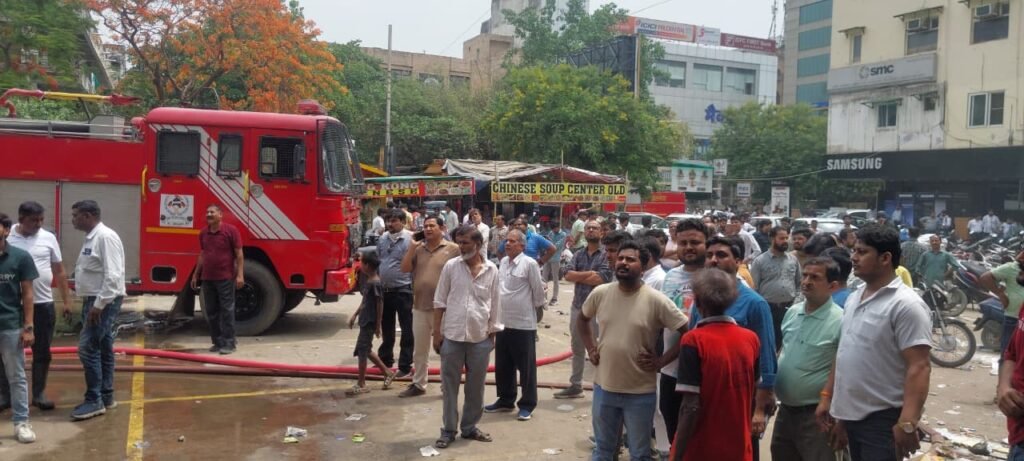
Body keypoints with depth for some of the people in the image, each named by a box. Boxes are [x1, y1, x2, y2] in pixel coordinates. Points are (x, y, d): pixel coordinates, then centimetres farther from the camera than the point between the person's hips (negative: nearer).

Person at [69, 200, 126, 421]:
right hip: (94, 301, 10)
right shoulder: (91, 238, 14)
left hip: (104, 302, -10)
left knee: (88, 348, -10)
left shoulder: (105, 237, -17)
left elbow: (113, 275, -24)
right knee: (103, 349, 13)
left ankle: (94, 401, -4)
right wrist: (92, 303, 18)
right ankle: (106, 396, 20)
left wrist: (99, 304, -24)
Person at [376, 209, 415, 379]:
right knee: (386, 327, 20)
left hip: (403, 290, -6)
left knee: (407, 329, 2)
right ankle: (385, 359, 35)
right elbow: (377, 260, 17)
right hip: (384, 289, 7)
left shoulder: (410, 239, -13)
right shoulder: (383, 239, 7)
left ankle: (405, 366, 9)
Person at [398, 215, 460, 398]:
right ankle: (418, 384, 27)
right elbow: (404, 269, 2)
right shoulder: (418, 249, 8)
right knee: (419, 350, 15)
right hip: (420, 307, 5)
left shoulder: (453, 249, -7)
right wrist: (412, 247, -7)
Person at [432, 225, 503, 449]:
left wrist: (492, 334, 6)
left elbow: (495, 305, 6)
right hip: (452, 336, -1)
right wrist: (437, 333, -2)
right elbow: (440, 302, 1)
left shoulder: (491, 270, -1)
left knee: (476, 387, 11)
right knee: (449, 386, 6)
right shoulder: (451, 266, -3)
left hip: (480, 338, 1)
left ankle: (469, 427, 26)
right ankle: (448, 430, 18)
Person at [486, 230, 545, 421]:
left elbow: (538, 290, -7)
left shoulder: (529, 264, -13)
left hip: (523, 323, -7)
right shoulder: (503, 262, 8)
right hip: (503, 322, 7)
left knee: (526, 367, 4)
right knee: (503, 365, 15)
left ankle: (527, 405, 14)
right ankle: (505, 400, 30)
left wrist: (537, 307, 5)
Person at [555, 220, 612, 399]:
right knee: (577, 349, 15)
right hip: (577, 307, 6)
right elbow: (567, 275, -5)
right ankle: (575, 386, 26)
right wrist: (589, 273, -15)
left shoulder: (606, 254, -7)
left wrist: (578, 276, -7)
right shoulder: (578, 254, 9)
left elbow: (601, 279, -20)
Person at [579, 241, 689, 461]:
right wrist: (591, 348, 5)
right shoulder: (600, 293, -4)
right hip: (604, 387, 3)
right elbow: (582, 319, 16)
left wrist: (661, 361, -13)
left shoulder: (656, 300, -15)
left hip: (640, 392, -3)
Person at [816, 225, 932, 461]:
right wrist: (827, 396, 14)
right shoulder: (853, 298, 10)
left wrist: (908, 422, -28)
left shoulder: (906, 305, -16)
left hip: (883, 419, -8)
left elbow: (918, 367, -21)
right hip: (852, 414, 8)